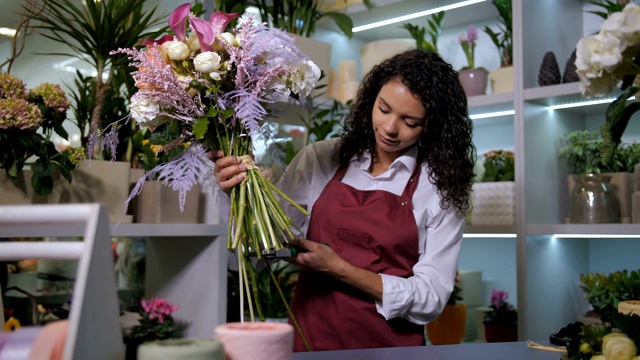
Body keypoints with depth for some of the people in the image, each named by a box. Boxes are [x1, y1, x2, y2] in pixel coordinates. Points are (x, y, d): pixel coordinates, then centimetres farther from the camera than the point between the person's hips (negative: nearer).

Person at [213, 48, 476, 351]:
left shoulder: (442, 188, -3)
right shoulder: (321, 159, 2)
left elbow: (431, 299, -5)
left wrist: (338, 268, -13)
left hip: (391, 346, 0)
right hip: (312, 339, 1)